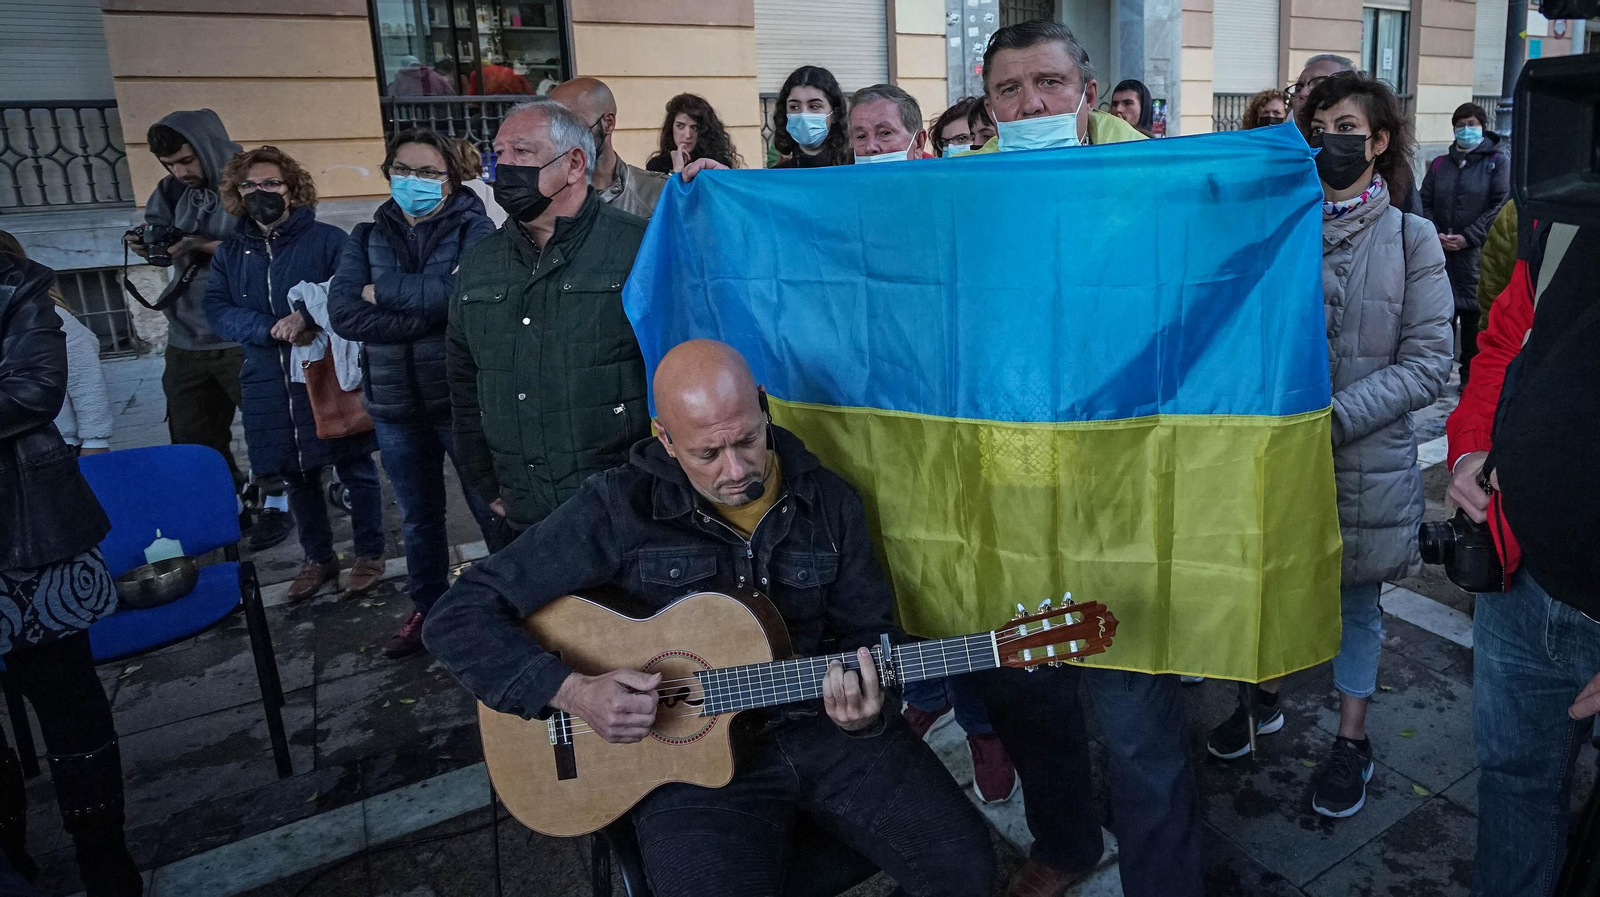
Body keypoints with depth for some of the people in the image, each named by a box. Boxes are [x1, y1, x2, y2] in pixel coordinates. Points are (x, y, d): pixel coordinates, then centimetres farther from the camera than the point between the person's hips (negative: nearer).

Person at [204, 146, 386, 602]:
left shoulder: (327, 239, -3)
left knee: (356, 470, 4)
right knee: (297, 478, 14)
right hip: (269, 386, 5)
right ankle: (319, 559, 30)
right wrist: (273, 329, -16)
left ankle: (370, 554, 20)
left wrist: (306, 316, -26)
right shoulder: (231, 252, 10)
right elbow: (217, 309, 0)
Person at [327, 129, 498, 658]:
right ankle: (428, 608, 36)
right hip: (395, 405, 5)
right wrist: (429, 315, -17)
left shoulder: (473, 229, -4)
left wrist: (384, 291, -12)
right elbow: (342, 314, -8)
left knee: (493, 510, 4)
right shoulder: (367, 238, 7)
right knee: (417, 517, 19)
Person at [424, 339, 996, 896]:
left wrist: (867, 710, -15)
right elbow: (458, 617, -9)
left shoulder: (829, 502, -1)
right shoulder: (620, 508, -11)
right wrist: (573, 691, -22)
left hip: (822, 726, 3)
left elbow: (870, 632, 7)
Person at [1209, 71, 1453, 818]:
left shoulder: (1411, 238, -6)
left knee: (1355, 601, 14)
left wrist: (1336, 417, -21)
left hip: (1365, 458, -1)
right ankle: (1265, 700, 42)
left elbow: (1427, 363, -10)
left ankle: (1352, 741, 33)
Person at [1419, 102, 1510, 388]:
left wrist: (1468, 237, -14)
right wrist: (1434, 235, -6)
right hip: (1439, 252, 3)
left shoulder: (1497, 161, 3)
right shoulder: (1440, 164, 15)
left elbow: (1500, 205, -5)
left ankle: (1471, 375, 8)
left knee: (1474, 314, -1)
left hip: (1476, 253, -3)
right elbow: (1424, 202, 10)